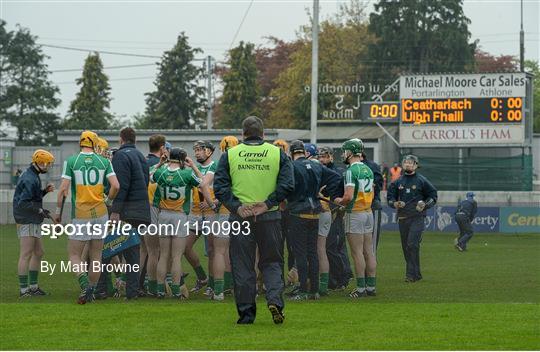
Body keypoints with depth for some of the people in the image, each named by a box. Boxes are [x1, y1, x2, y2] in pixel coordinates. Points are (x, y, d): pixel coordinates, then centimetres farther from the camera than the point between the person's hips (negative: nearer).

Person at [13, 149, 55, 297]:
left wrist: (45, 191, 8)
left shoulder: (33, 177, 17)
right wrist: (40, 210, -20)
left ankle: (33, 286, 21)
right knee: (26, 255, -10)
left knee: (38, 253, 14)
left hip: (34, 222, 11)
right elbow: (23, 203, -21)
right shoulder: (29, 179, -16)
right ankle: (23, 289, -9)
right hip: (27, 222, -11)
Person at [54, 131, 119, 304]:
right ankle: (91, 293, 15)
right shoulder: (104, 161, 3)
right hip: (100, 213, 3)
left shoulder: (71, 161, -3)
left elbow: (64, 189, -8)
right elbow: (115, 186, -6)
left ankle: (85, 285, -20)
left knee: (74, 255, 4)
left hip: (80, 215, -2)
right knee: (96, 256, 12)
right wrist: (107, 201, 12)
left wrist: (58, 211, 3)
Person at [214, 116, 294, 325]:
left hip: (240, 218, 0)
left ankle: (246, 312, 7)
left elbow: (219, 186, -5)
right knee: (272, 262, 11)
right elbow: (287, 184, -7)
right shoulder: (278, 154, 3)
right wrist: (268, 203, -7)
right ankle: (275, 299, -10)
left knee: (242, 266, 6)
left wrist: (236, 206, -7)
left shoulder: (230, 155, 3)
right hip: (269, 217, 0)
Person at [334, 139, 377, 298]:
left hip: (355, 214, -8)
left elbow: (349, 196, -21)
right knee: (369, 251, 9)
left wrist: (339, 201, -3)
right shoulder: (368, 170, 11)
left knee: (357, 252, -5)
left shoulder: (351, 171, -15)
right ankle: (370, 286, 11)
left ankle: (361, 288, -5)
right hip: (368, 212, 8)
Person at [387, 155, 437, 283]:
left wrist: (424, 205, -8)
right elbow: (390, 197, 19)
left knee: (412, 244, -17)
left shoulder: (422, 181, 3)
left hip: (417, 218, -5)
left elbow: (433, 195, 9)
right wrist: (395, 203, -3)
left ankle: (411, 274, -16)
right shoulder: (397, 182, 12)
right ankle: (416, 274, 17)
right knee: (405, 247, 6)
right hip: (402, 218, 5)